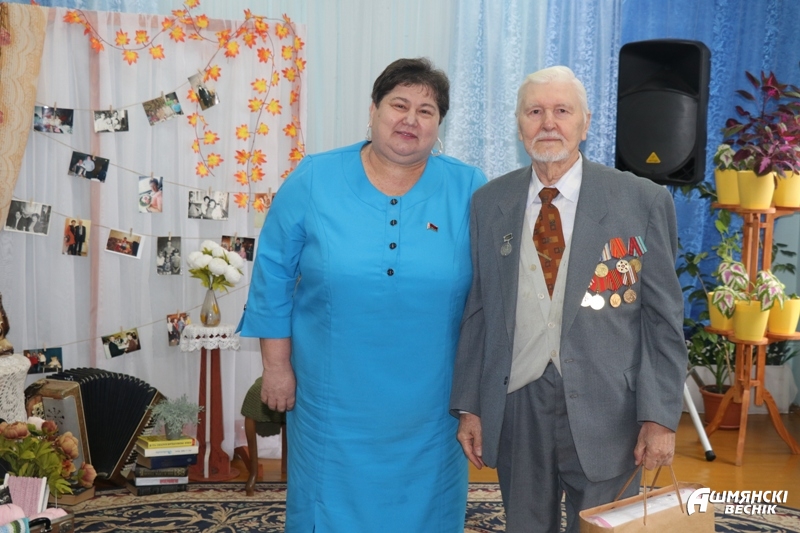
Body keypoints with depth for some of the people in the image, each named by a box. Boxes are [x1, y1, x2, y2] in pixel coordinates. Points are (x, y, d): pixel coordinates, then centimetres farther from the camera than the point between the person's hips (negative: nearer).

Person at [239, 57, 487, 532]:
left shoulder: (470, 191, -3)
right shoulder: (313, 180, -4)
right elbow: (275, 273, 0)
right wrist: (277, 365, -1)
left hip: (430, 404, 1)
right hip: (334, 399, 0)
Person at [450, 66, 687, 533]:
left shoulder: (644, 201, -4)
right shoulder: (489, 203, 3)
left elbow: (664, 317, -2)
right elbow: (479, 311, 6)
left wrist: (660, 417, -6)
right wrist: (468, 405, 4)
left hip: (604, 408, -2)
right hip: (516, 406, 2)